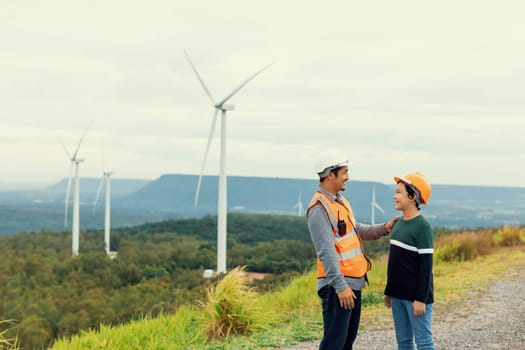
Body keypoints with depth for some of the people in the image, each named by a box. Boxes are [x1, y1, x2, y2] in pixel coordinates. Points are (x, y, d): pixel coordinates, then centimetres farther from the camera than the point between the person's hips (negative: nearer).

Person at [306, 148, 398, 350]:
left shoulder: (341, 201, 13)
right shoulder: (319, 208, -18)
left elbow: (357, 230, 24)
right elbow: (326, 251, -23)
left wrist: (384, 229, 9)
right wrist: (340, 286, -26)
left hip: (353, 282, 10)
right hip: (337, 286, -10)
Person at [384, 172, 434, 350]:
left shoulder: (422, 227, -14)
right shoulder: (398, 224, 9)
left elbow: (426, 265, -16)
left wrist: (421, 298, -18)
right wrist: (388, 291, 17)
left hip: (415, 296, -8)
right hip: (398, 295, 8)